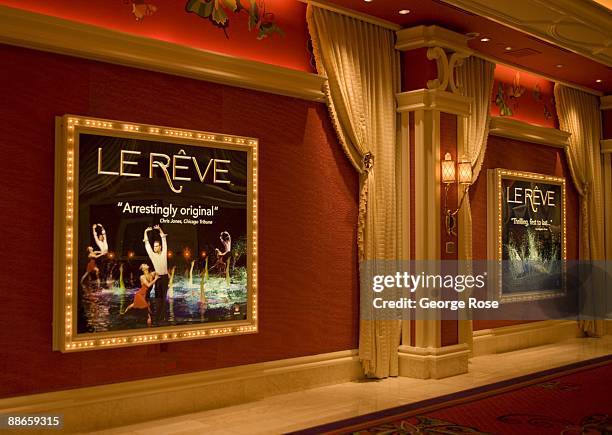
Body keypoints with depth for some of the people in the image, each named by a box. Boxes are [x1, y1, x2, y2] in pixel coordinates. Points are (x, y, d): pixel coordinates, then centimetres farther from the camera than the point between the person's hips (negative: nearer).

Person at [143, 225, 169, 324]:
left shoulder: (164, 253, 1)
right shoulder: (152, 255, 4)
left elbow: (164, 240, 0)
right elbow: (147, 244, 2)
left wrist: (160, 229, -5)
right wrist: (146, 232, -2)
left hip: (164, 277, -1)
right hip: (157, 278, 1)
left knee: (163, 297, 0)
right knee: (158, 298, 3)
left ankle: (162, 317, 1)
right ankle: (158, 318, 5)